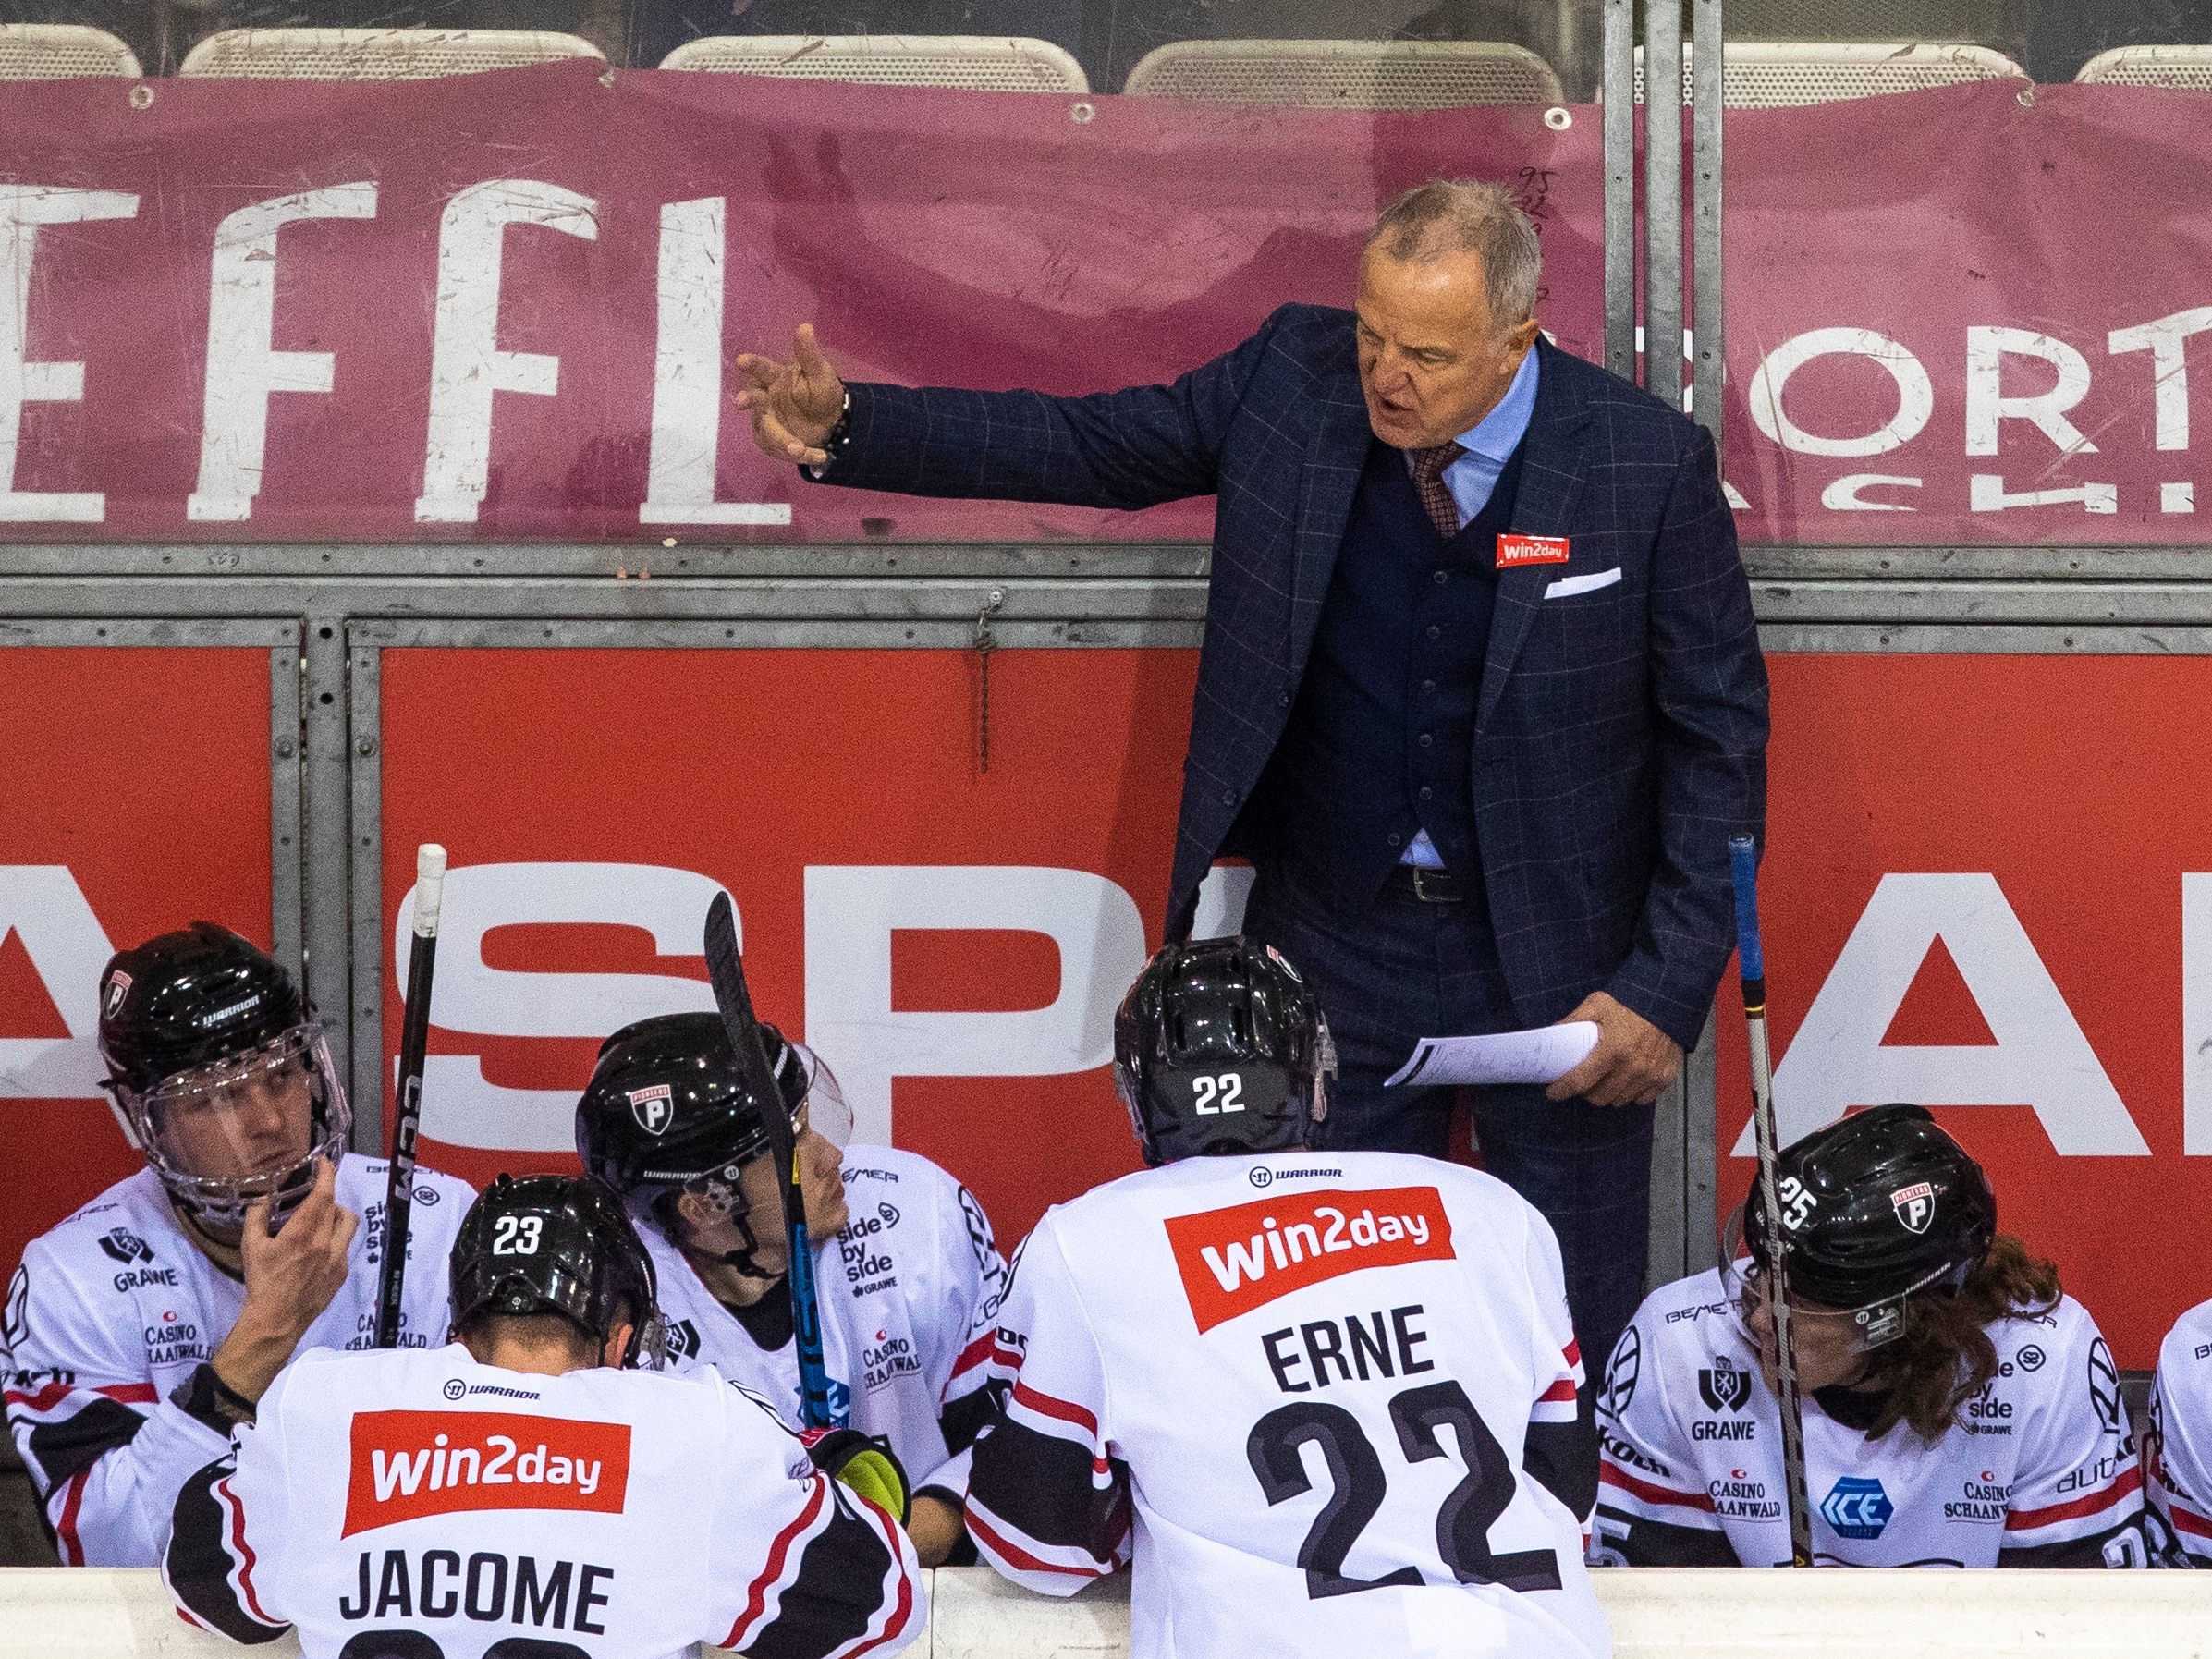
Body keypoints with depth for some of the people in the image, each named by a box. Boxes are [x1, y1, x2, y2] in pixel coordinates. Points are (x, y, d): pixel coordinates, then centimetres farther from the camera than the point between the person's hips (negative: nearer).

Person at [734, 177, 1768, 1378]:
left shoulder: (1648, 465, -13)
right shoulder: (1295, 379, -6)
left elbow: (1718, 732, -6)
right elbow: (1088, 445, 3)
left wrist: (1669, 982, -11)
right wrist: (847, 429, -9)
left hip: (1555, 958, -2)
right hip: (1334, 932, 2)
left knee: (1575, 1335, 7)